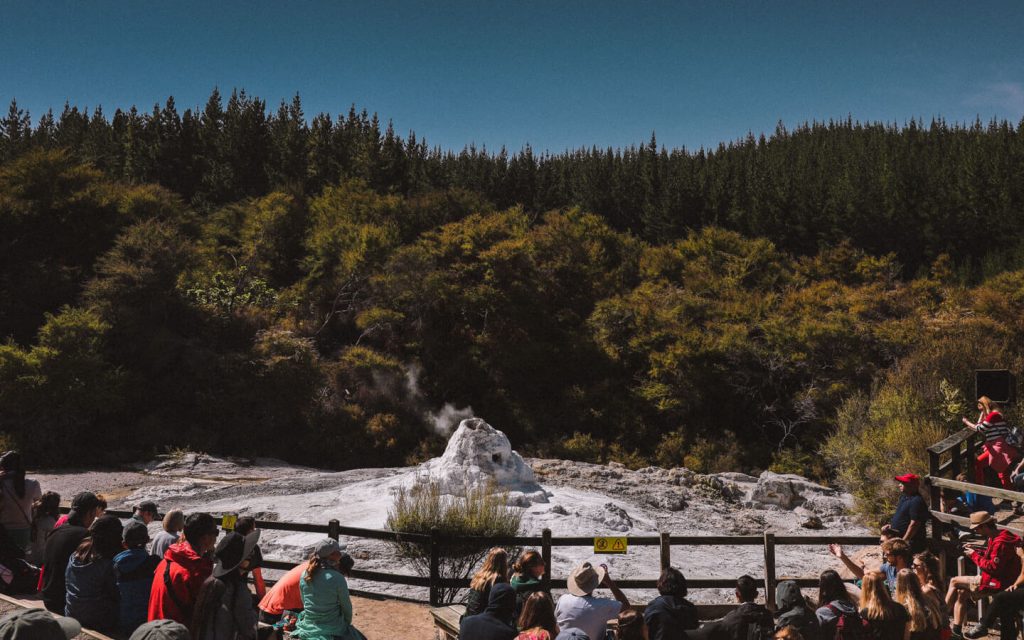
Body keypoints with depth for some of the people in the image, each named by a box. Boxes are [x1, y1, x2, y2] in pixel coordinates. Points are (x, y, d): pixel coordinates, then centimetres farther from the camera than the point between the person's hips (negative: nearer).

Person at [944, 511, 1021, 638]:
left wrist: (974, 555, -15)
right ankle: (957, 631, 7)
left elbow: (993, 567, -26)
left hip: (996, 584, -10)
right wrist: (975, 551, 5)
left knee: (954, 581, -4)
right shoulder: (996, 538, 8)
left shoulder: (1000, 542, -24)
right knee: (961, 593, 5)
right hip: (994, 580, 10)